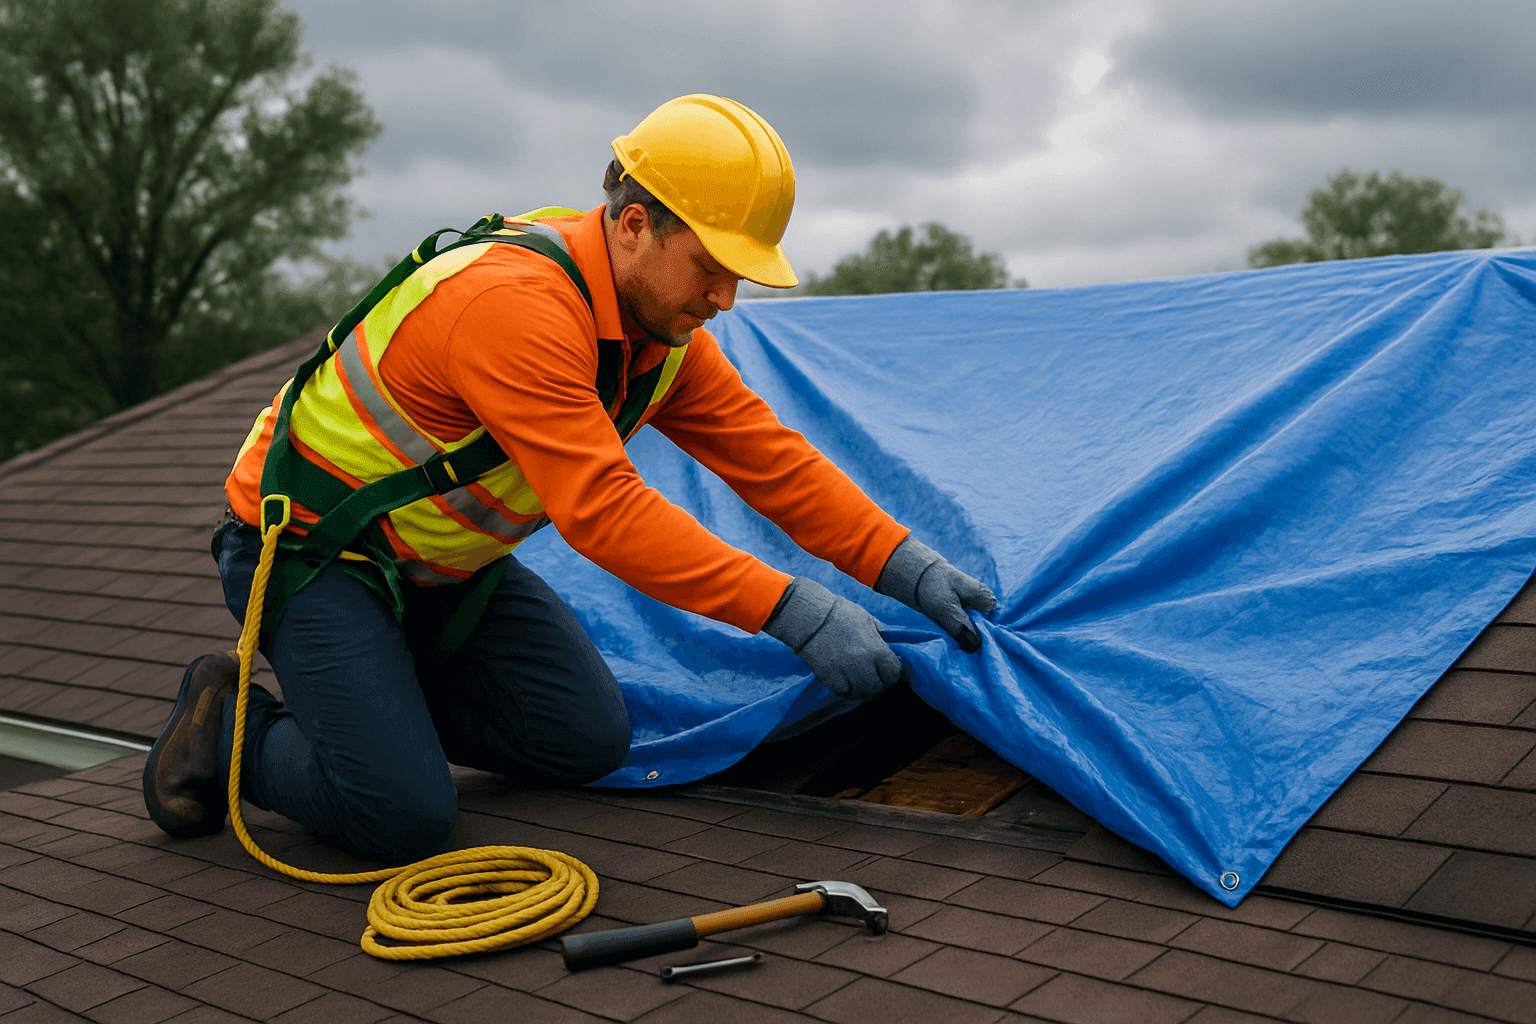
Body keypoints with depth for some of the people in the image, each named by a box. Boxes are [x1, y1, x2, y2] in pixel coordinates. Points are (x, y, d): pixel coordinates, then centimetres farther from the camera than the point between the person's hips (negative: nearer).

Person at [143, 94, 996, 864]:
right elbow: (602, 509, -39)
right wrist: (795, 612, -39)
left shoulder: (663, 324, -5)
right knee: (407, 817, -18)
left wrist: (907, 566, -15)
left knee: (589, 742, 0)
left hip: (443, 562, 8)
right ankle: (230, 723, 8)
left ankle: (374, 694, 17)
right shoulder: (516, 303, -34)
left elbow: (768, 456, -5)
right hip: (309, 546, -8)